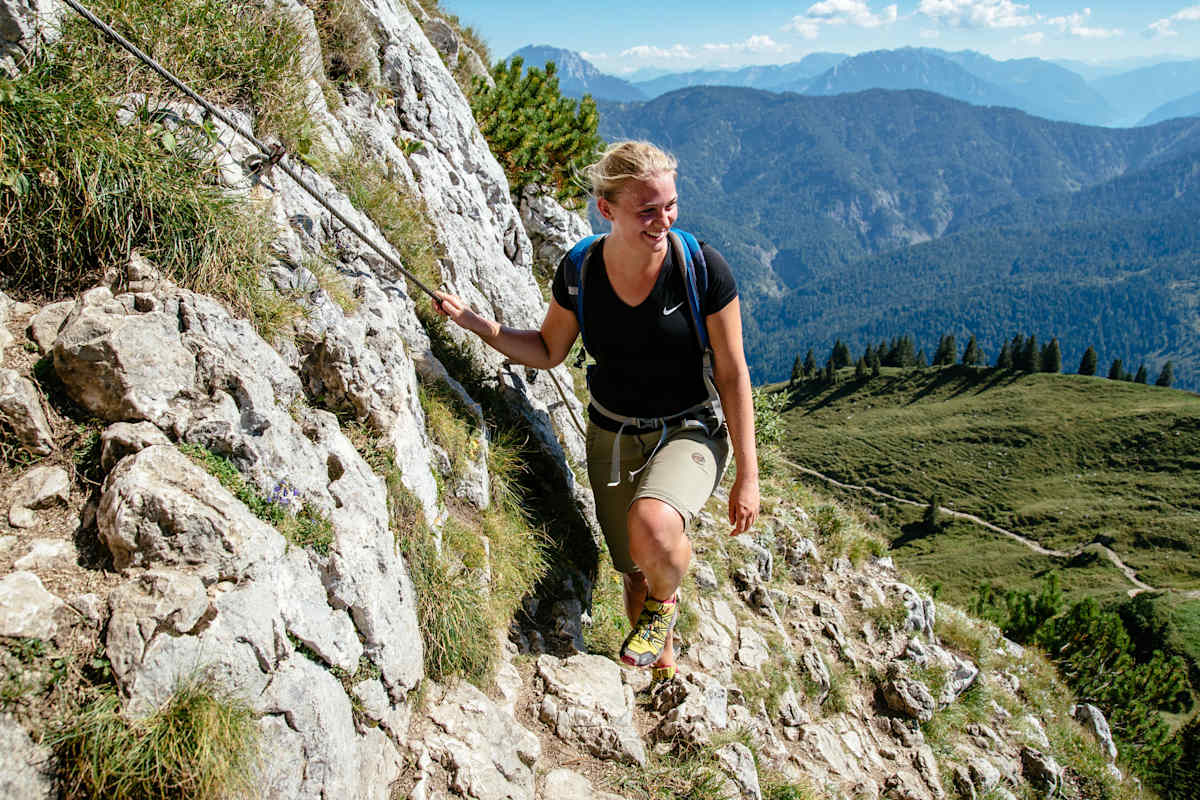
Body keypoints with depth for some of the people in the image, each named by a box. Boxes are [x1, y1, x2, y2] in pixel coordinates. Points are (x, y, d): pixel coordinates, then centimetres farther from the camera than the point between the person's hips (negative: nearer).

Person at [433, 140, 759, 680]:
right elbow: (548, 352, 5)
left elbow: (733, 375, -12)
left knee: (653, 528, -34)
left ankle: (665, 599, 3)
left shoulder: (704, 270, -19)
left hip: (689, 432, -3)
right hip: (612, 436, 3)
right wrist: (477, 324, -11)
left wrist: (747, 475, -10)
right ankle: (664, 666, 45)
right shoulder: (579, 271, -11)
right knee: (635, 572, 14)